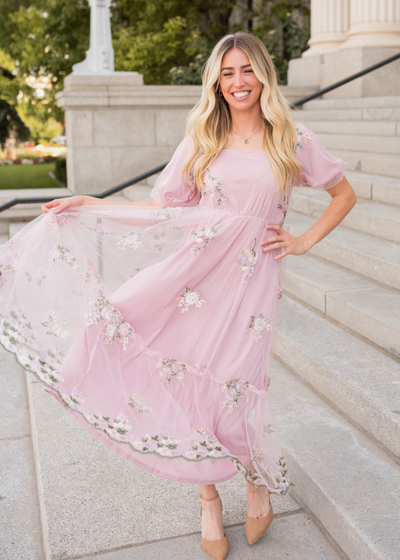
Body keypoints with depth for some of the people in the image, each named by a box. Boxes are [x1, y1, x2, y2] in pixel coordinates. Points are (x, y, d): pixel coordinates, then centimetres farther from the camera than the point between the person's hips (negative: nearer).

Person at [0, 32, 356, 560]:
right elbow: (163, 208, 10)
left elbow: (345, 192, 15)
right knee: (191, 379, -6)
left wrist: (304, 241, 5)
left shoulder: (292, 139, 5)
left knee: (234, 387, -7)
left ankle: (261, 481, 27)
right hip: (197, 268, 2)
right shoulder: (202, 140, 10)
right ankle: (209, 500, 17)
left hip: (252, 277, -2)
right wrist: (89, 204, 5)